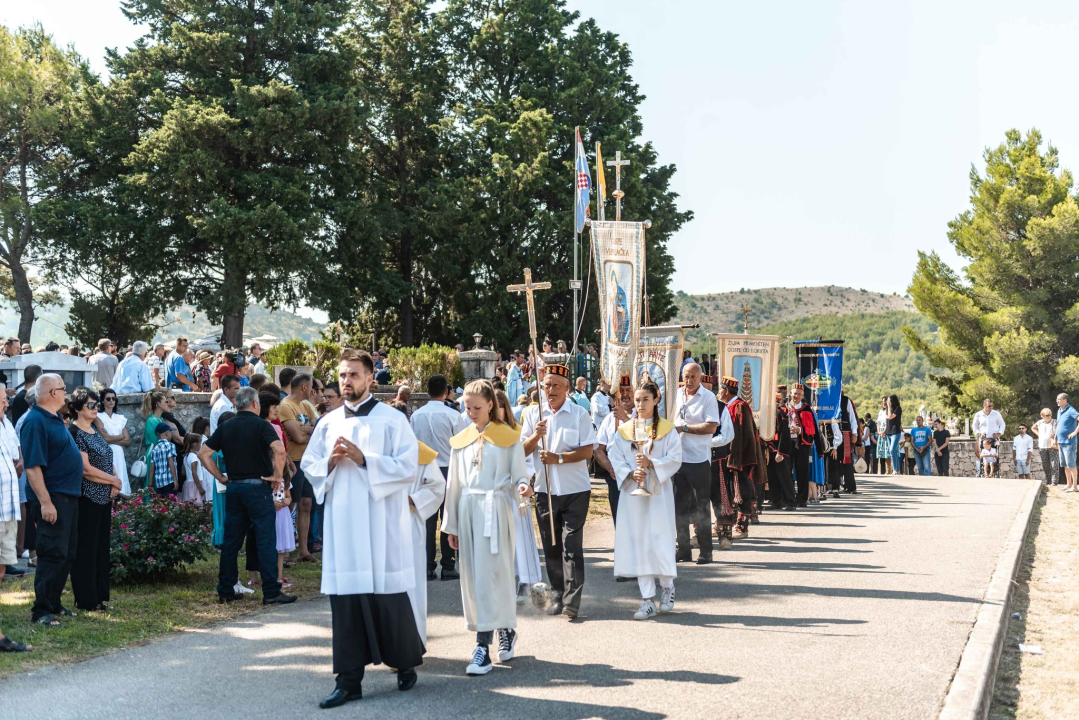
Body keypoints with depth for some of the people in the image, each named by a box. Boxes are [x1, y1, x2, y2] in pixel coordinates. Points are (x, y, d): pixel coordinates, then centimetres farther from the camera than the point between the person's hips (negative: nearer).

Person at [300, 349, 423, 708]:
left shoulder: (392, 419, -2)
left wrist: (364, 460, -17)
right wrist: (330, 462, -6)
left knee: (386, 593, 1)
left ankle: (406, 661, 23)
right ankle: (349, 679, 10)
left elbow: (407, 467, -9)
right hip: (342, 522, 4)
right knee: (344, 597, 3)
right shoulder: (328, 423, 12)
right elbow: (308, 466, 15)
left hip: (381, 521, -4)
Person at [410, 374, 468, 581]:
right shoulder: (453, 416, -11)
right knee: (448, 518, 4)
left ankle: (427, 567, 7)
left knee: (427, 519, 6)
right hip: (448, 469, -3)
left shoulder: (416, 415, -1)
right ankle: (448, 567, 4)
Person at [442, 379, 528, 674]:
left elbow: (518, 474, 1)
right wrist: (452, 524, 14)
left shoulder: (508, 437, 1)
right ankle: (505, 630, 20)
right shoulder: (460, 441, 12)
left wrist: (522, 486, -23)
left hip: (497, 511, -4)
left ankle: (483, 647, -9)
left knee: (491, 575, -9)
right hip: (468, 510, 5)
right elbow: (454, 483, 15)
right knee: (472, 576, 5)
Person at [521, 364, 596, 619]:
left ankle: (571, 600, -8)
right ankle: (556, 595, 19)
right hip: (545, 489, 3)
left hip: (575, 490, -3)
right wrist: (535, 436, -13)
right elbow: (522, 451, 6)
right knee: (551, 546, 9)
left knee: (571, 544, -7)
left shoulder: (579, 414, -2)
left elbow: (588, 451, -7)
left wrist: (558, 458, -18)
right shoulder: (533, 414, 7)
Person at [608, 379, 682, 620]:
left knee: (660, 541, -5)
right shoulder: (624, 430, 8)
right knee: (638, 543, 0)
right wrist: (631, 474, -14)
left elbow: (675, 459, -5)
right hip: (632, 492, 2)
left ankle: (667, 589, 19)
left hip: (659, 492, -2)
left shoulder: (667, 430, 1)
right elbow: (616, 459, 3)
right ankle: (648, 599, 4)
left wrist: (651, 463, -19)